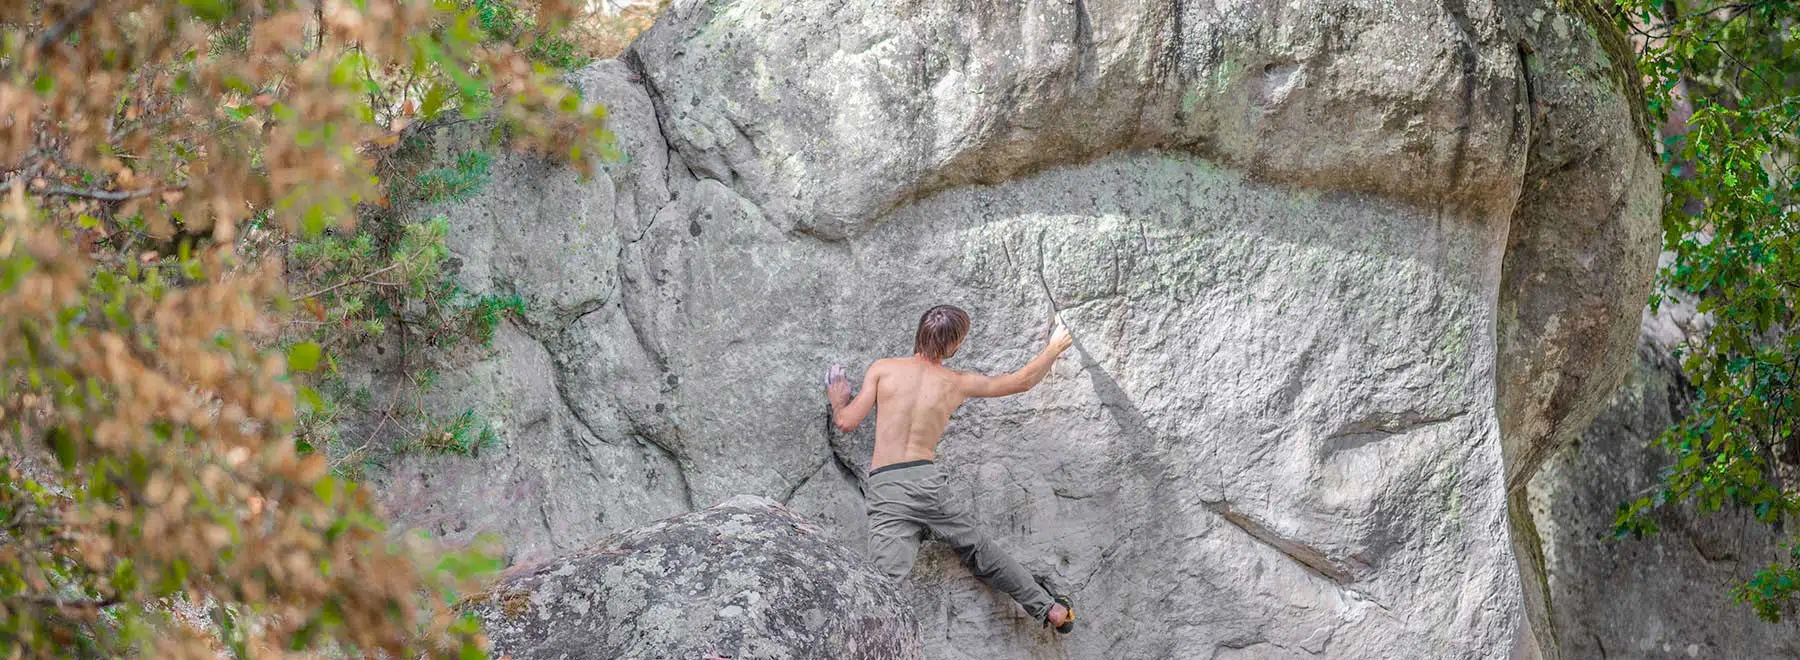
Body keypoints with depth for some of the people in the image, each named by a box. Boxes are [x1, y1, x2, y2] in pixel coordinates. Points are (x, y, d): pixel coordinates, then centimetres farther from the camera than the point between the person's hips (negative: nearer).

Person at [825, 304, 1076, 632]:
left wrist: (838, 401, 25)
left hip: (886, 488, -2)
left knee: (887, 581, -17)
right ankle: (1051, 608, 34)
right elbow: (1022, 381, 21)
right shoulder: (958, 383, 8)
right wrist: (1054, 348, 38)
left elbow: (847, 422, 1)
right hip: (928, 481, 2)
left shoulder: (883, 369, 2)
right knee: (979, 550, 23)